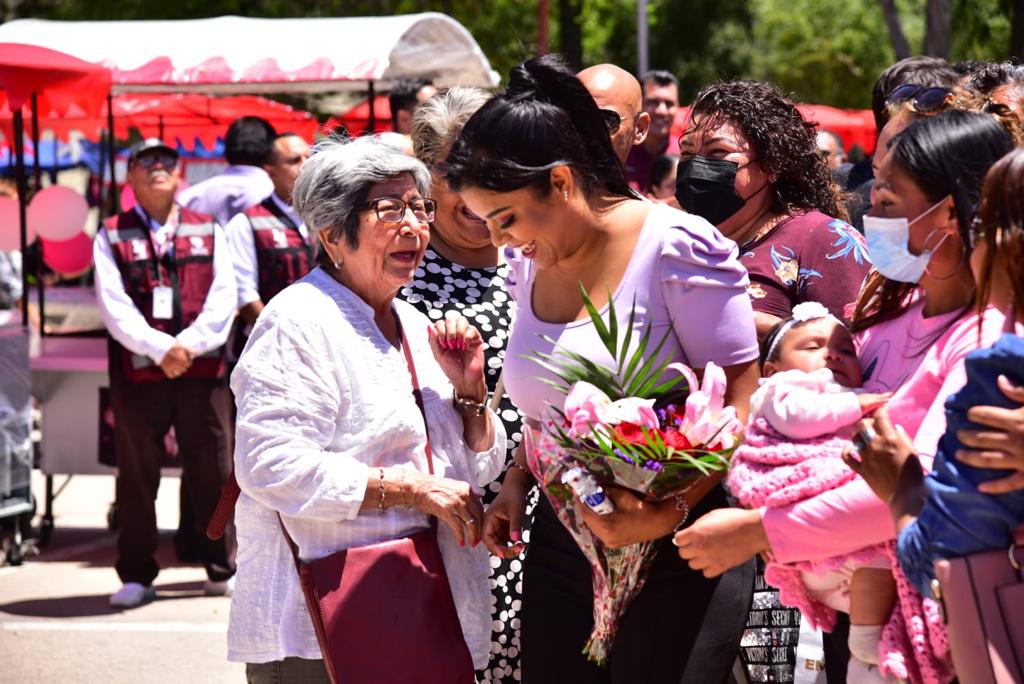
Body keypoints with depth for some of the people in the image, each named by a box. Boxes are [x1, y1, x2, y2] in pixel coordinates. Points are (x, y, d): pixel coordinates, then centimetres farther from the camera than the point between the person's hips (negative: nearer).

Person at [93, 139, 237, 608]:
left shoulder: (207, 230, 11)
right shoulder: (112, 236, 7)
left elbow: (224, 296, 1)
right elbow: (113, 305, -5)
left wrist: (190, 344, -13)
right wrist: (160, 348, -16)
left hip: (203, 367, 1)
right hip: (137, 370, -1)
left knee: (213, 471, 3)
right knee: (136, 474, 3)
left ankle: (222, 568, 14)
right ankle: (136, 577, 11)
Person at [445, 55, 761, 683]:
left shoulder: (675, 247, -12)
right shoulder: (529, 268, 9)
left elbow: (741, 403, -14)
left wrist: (669, 513, -24)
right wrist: (517, 486, 7)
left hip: (674, 552, -6)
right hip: (560, 546, 6)